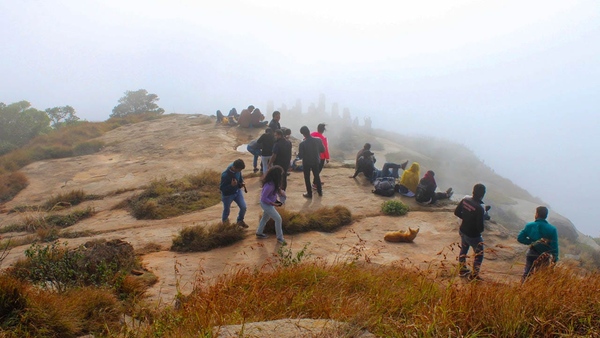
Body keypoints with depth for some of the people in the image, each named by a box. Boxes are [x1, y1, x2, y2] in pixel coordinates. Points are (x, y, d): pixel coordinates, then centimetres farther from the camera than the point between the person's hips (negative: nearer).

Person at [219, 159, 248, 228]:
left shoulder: (237, 170, -16)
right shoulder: (225, 175, -36)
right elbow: (221, 188, -27)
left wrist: (242, 183, -11)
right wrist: (231, 185, -41)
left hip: (237, 191, 5)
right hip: (227, 195, -5)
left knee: (243, 207, 0)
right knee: (227, 210, 17)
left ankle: (240, 221, 29)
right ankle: (225, 221, 50)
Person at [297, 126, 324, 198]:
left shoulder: (302, 144, -25)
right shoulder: (318, 140, -15)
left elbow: (300, 156, -19)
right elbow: (323, 150, -1)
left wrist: (297, 154, 3)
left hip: (306, 163, -4)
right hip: (316, 161, 4)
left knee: (307, 178, 13)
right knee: (317, 176, 22)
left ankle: (309, 193, 18)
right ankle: (320, 191, 33)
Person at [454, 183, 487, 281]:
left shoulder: (465, 200, -12)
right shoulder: (479, 208, -31)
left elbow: (456, 212, 1)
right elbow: (480, 227, -28)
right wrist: (480, 230, -5)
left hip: (462, 231, 7)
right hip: (473, 235, -7)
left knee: (463, 249, 28)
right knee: (479, 254, 14)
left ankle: (462, 270, 44)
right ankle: (474, 276, 21)